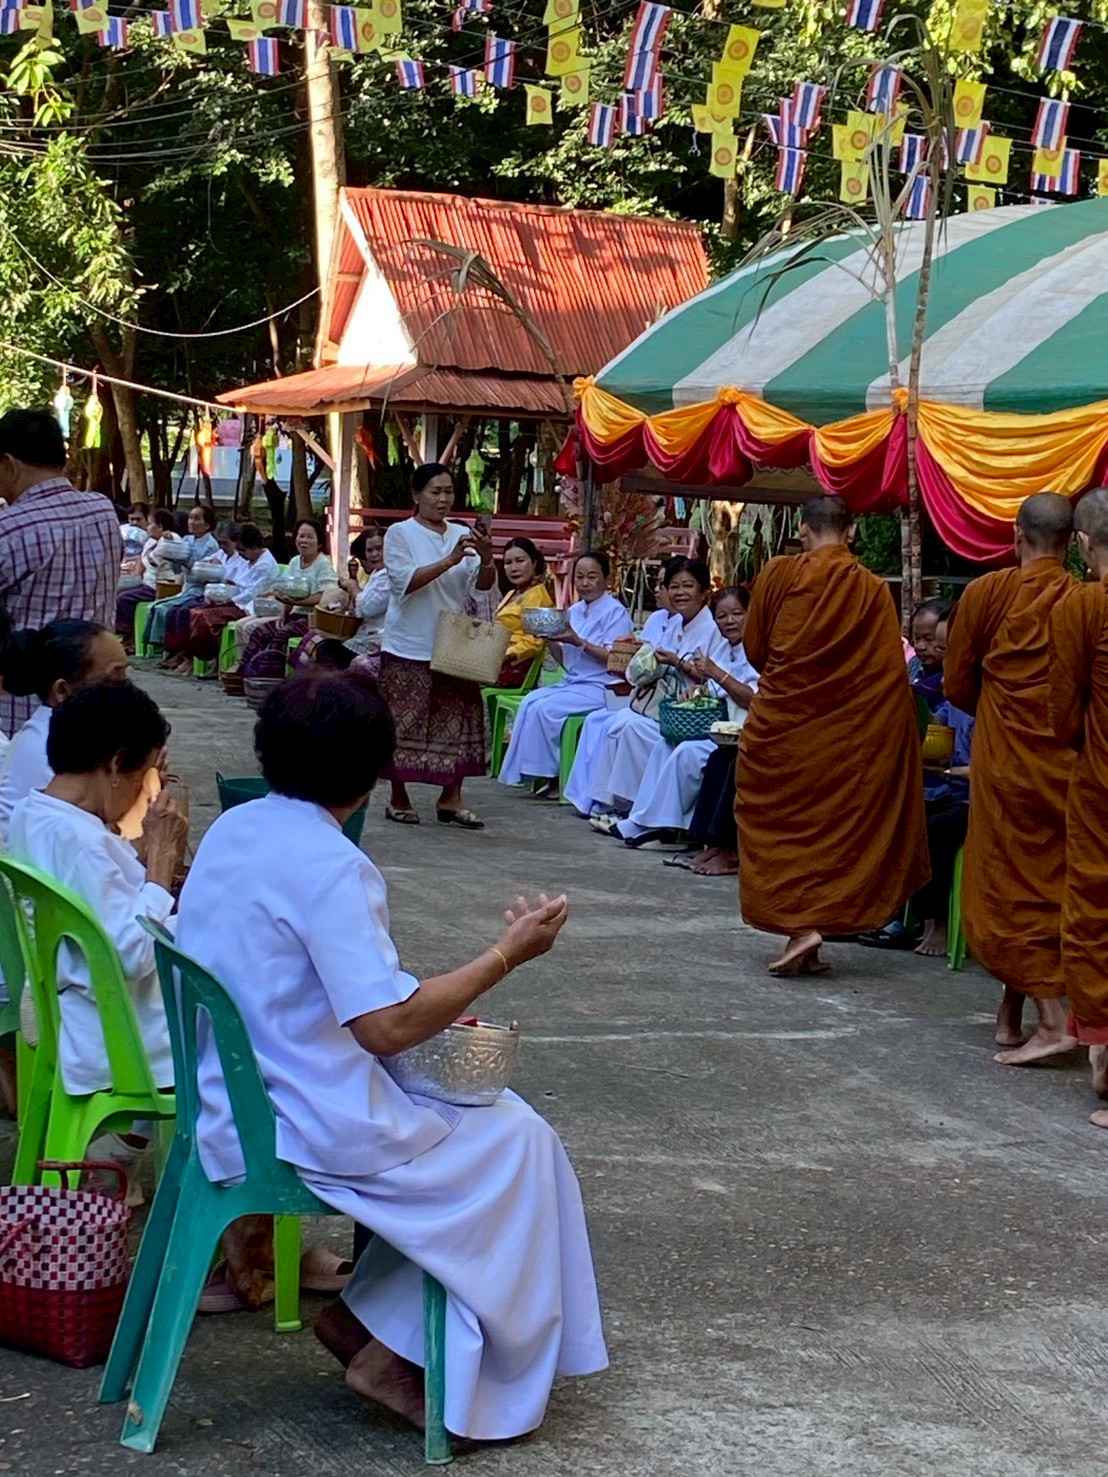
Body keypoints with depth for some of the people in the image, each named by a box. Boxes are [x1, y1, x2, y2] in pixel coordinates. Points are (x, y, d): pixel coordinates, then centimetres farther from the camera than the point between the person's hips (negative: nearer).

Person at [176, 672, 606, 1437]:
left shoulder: (233, 829, 3)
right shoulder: (329, 865, -24)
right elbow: (387, 1027, -27)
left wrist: (423, 1005, 13)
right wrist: (506, 955, -19)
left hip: (230, 1101, 9)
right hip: (304, 1128, -9)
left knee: (474, 1112, 20)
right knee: (519, 1145, 4)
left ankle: (367, 1318, 19)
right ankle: (391, 1353, 10)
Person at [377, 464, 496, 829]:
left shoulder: (462, 534, 7)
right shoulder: (401, 533, -4)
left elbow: (483, 584, 0)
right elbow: (406, 582, -16)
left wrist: (486, 558, -21)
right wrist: (450, 560, -24)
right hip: (410, 647, -4)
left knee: (457, 721, 3)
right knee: (405, 724, 0)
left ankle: (450, 798, 9)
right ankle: (398, 798, 11)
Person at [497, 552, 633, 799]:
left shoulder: (616, 612, -6)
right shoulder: (573, 612, 15)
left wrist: (580, 642, -22)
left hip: (600, 688, -7)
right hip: (571, 683, 7)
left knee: (545, 708, -24)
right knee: (530, 701, -19)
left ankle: (553, 777, -12)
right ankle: (533, 772, -17)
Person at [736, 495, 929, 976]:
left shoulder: (779, 573, -6)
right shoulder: (874, 591, -4)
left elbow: (754, 649, 4)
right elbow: (890, 675, -5)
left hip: (779, 721, -1)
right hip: (844, 733, 2)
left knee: (781, 823, 8)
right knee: (830, 823, 13)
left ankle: (800, 926, -5)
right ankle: (818, 918, 13)